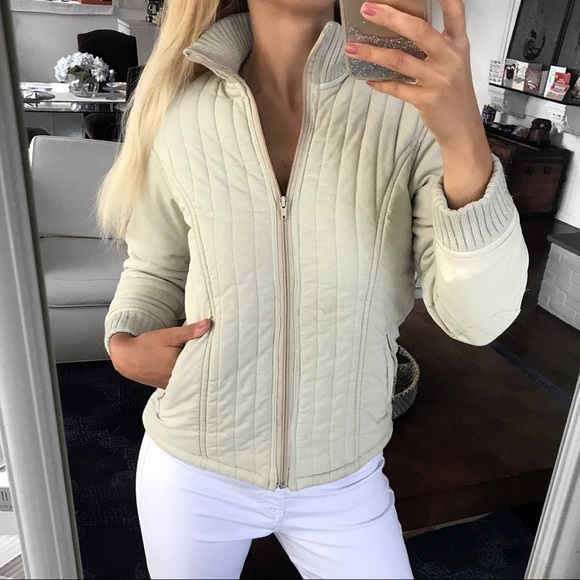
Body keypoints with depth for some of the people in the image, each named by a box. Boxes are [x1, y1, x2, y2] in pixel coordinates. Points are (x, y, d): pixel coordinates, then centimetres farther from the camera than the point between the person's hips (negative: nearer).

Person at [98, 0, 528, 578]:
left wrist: (465, 136, -34)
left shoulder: (411, 104, -15)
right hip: (190, 469, 1)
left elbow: (477, 317, -21)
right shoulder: (179, 116, -11)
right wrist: (123, 343, -12)